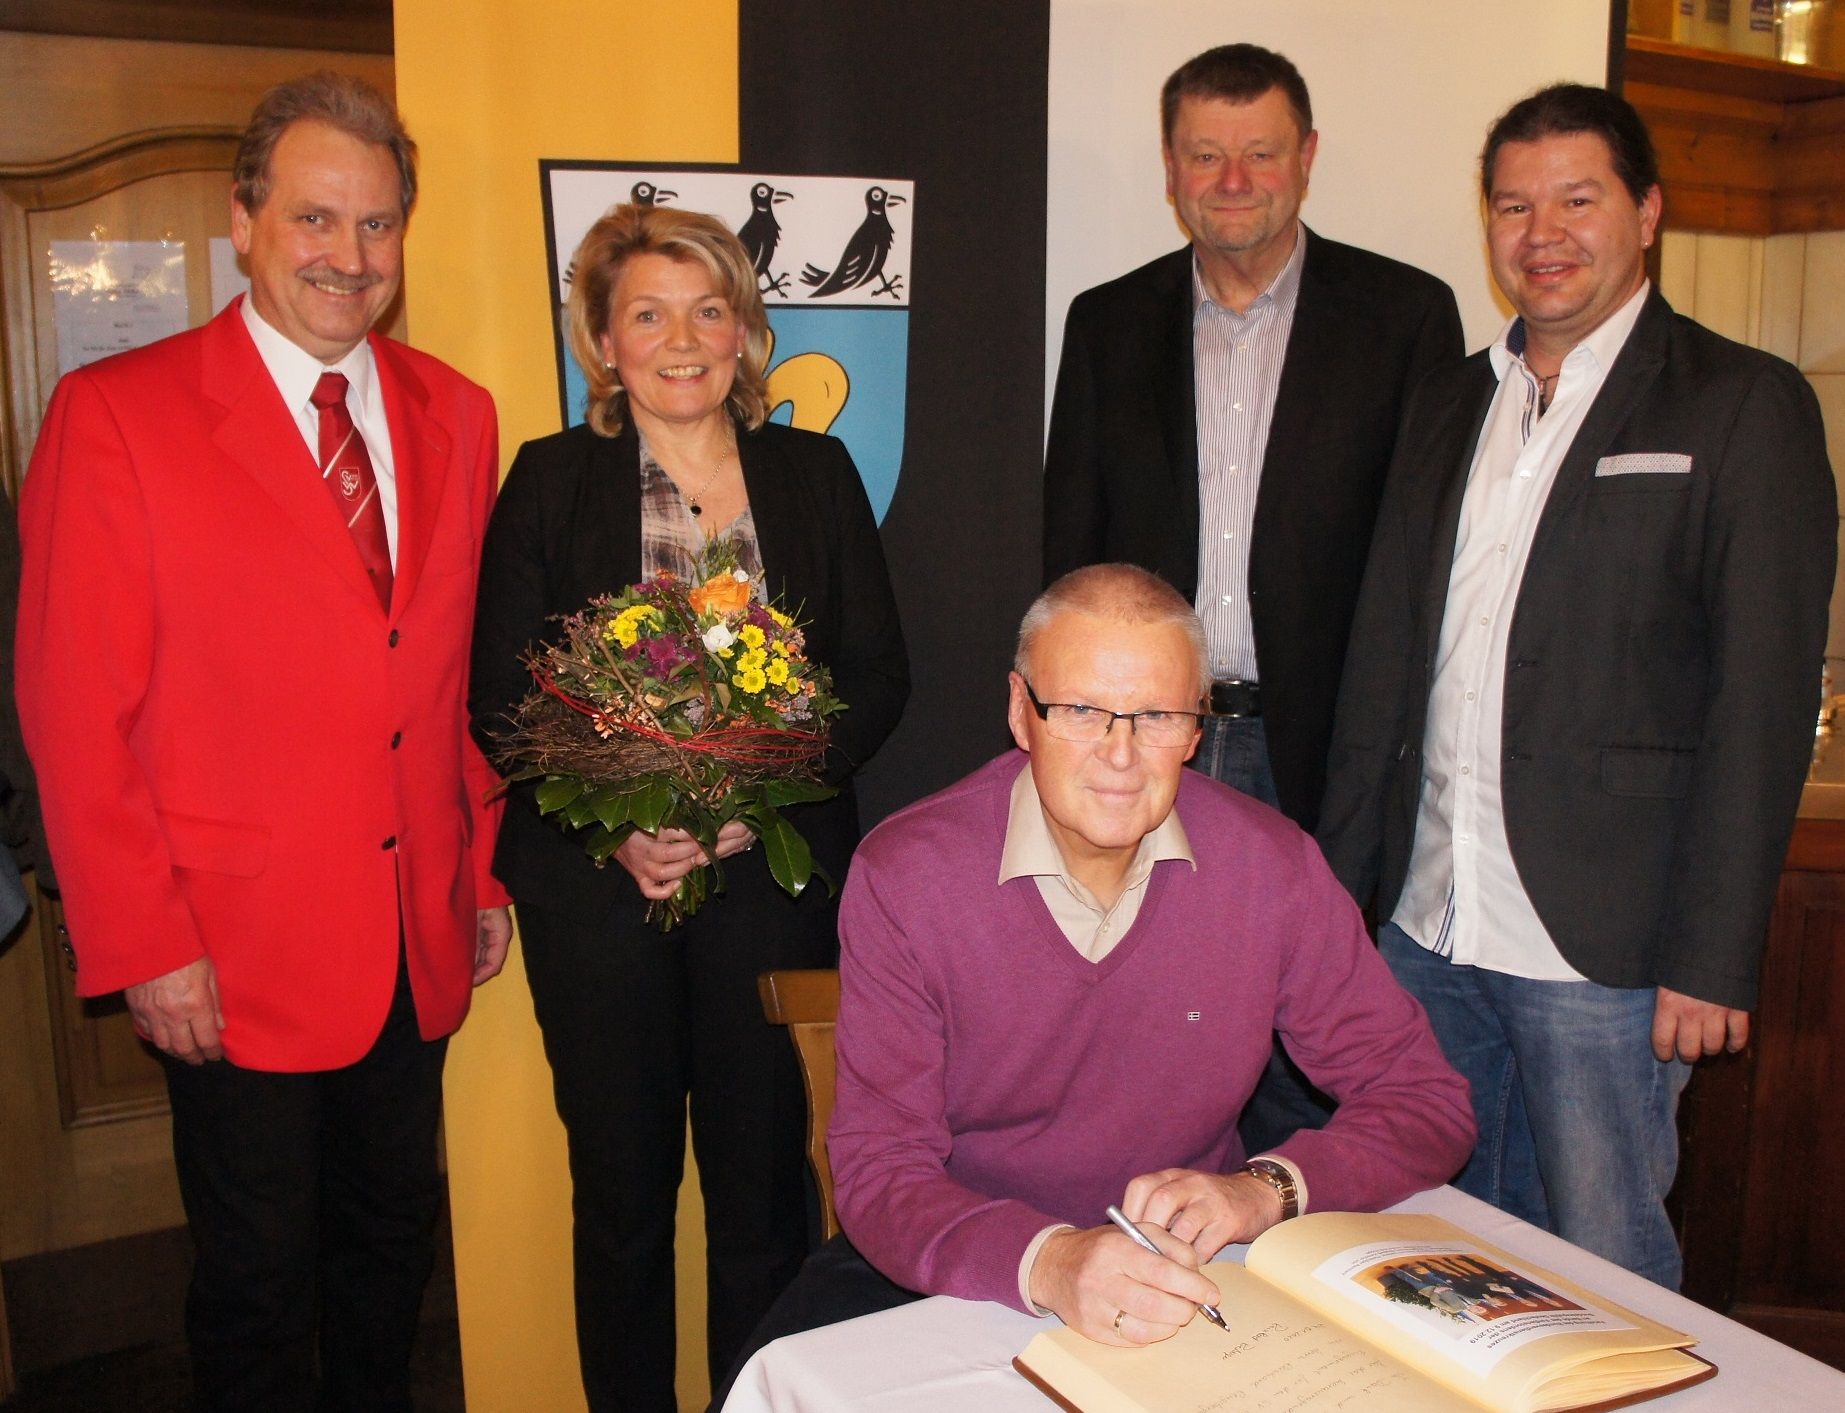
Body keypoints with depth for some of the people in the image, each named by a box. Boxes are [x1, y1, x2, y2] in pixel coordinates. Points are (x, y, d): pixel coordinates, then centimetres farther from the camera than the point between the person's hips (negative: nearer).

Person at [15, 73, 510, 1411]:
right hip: (236, 953, -4)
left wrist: (484, 874, 8)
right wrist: (144, 945, -12)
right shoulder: (116, 412, -9)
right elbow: (75, 708, -10)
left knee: (393, 1245, 21)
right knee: (259, 1279, 13)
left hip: (421, 944, 5)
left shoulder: (457, 417, 5)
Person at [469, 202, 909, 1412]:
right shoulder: (550, 480, 3)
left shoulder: (816, 472, 7)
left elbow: (879, 674, 4)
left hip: (775, 876, 1)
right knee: (622, 1186, 10)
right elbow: (500, 694, 0)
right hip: (597, 882, 0)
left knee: (765, 1174, 7)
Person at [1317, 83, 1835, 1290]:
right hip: (1428, 928, 5)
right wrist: (1340, 879, 8)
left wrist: (1711, 959, -12)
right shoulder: (1450, 404, 13)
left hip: (1601, 944, -5)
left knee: (1605, 1270, 8)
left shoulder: (1743, 406, -3)